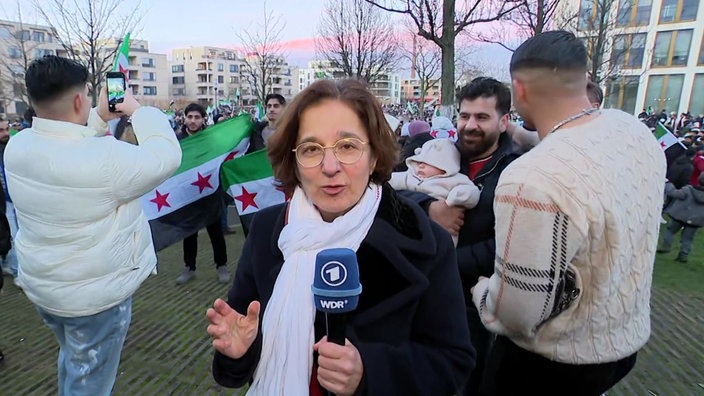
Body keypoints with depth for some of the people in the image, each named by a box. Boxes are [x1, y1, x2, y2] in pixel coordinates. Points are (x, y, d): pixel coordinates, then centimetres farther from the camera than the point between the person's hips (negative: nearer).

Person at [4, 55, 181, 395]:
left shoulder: (17, 145, -5)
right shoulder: (103, 156, -29)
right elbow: (166, 156, -18)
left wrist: (100, 118, 7)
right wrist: (138, 110, -7)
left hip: (40, 284, 8)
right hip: (95, 293, -8)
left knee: (71, 358, 32)